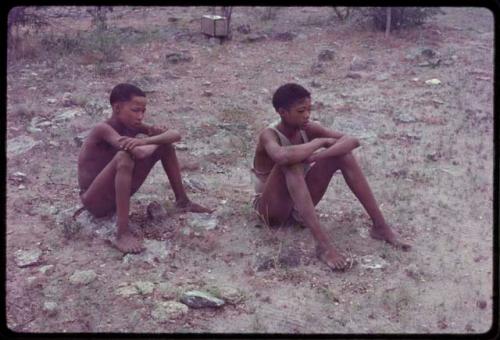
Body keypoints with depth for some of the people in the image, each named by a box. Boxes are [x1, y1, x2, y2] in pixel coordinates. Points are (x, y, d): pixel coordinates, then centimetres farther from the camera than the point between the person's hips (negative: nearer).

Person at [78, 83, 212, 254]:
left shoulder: (133, 126, -2)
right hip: (95, 202, -8)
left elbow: (175, 135, -12)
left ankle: (182, 201, 15)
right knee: (124, 158, -39)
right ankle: (123, 233, -37)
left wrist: (147, 140, -29)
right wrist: (156, 140, -22)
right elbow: (140, 152, -40)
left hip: (116, 192, 8)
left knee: (165, 145, 2)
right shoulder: (103, 129, -24)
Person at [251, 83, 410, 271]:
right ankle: (323, 244, -42)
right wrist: (320, 142, -31)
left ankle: (380, 226, -12)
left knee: (342, 152, -13)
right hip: (272, 208, -5)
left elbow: (352, 140, -17)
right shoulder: (269, 135, -23)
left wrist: (317, 155, -33)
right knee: (291, 162, -36)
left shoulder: (307, 129, -7)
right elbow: (282, 156, -48)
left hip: (298, 204, 6)